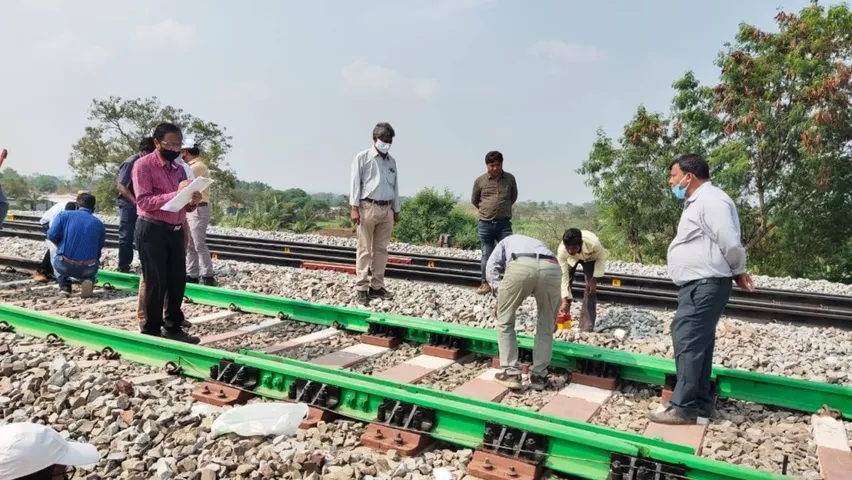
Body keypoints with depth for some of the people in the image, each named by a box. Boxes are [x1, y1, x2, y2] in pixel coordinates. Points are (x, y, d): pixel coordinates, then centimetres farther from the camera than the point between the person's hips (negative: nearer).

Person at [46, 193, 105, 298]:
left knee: (54, 255, 35)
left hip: (64, 266, 0)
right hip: (88, 269, 0)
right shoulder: (99, 223, 8)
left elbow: (52, 236, -4)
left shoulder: (64, 215, 5)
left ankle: (64, 285, 13)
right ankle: (88, 281, 2)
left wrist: (61, 246, 19)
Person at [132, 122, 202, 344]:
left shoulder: (179, 169, 15)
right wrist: (174, 194, -26)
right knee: (155, 282, 0)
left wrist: (192, 201, -7)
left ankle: (173, 327, 22)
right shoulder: (143, 165, -6)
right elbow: (144, 201, -16)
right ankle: (151, 330, 13)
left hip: (176, 230, 7)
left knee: (178, 280, 9)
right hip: (152, 230, -7)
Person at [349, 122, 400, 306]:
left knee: (381, 249, 7)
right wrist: (355, 207, -11)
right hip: (368, 207, -5)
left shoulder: (392, 161, 16)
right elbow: (355, 182, -4)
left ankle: (376, 286, 14)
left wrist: (396, 210, 16)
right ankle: (361, 288, 0)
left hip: (387, 209, 5)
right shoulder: (363, 157, 1)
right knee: (364, 249, -3)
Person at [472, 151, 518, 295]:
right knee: (487, 255, 8)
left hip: (504, 223, 0)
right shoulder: (480, 180, 0)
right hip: (485, 224, 0)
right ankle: (486, 283, 18)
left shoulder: (510, 178, 2)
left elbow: (514, 197, 18)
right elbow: (474, 200, 13)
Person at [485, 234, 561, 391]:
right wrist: (553, 319, 59)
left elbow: (491, 268, 19)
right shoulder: (540, 245, 46)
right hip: (551, 268, 3)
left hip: (520, 267, -3)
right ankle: (538, 376, 27)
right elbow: (554, 294, 48)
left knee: (505, 321, 18)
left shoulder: (507, 241, 42)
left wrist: (500, 295, 15)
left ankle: (511, 374, 17)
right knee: (546, 325, 24)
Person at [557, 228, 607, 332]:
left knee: (590, 289, -11)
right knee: (563, 285, -8)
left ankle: (587, 328, -6)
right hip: (571, 258, 1)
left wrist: (594, 279, -23)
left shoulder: (593, 243, -44)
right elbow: (563, 276, -33)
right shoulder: (562, 250, -39)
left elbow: (602, 257, -20)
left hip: (590, 257, -1)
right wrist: (564, 301, -36)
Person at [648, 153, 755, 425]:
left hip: (705, 286, -11)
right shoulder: (697, 202, 18)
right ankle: (701, 402, 24)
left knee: (687, 342, -10)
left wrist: (738, 272, -5)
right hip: (697, 285, 11)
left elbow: (731, 244, -21)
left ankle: (682, 407, -5)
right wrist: (736, 273, 12)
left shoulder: (710, 200, -16)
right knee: (699, 343, 14)